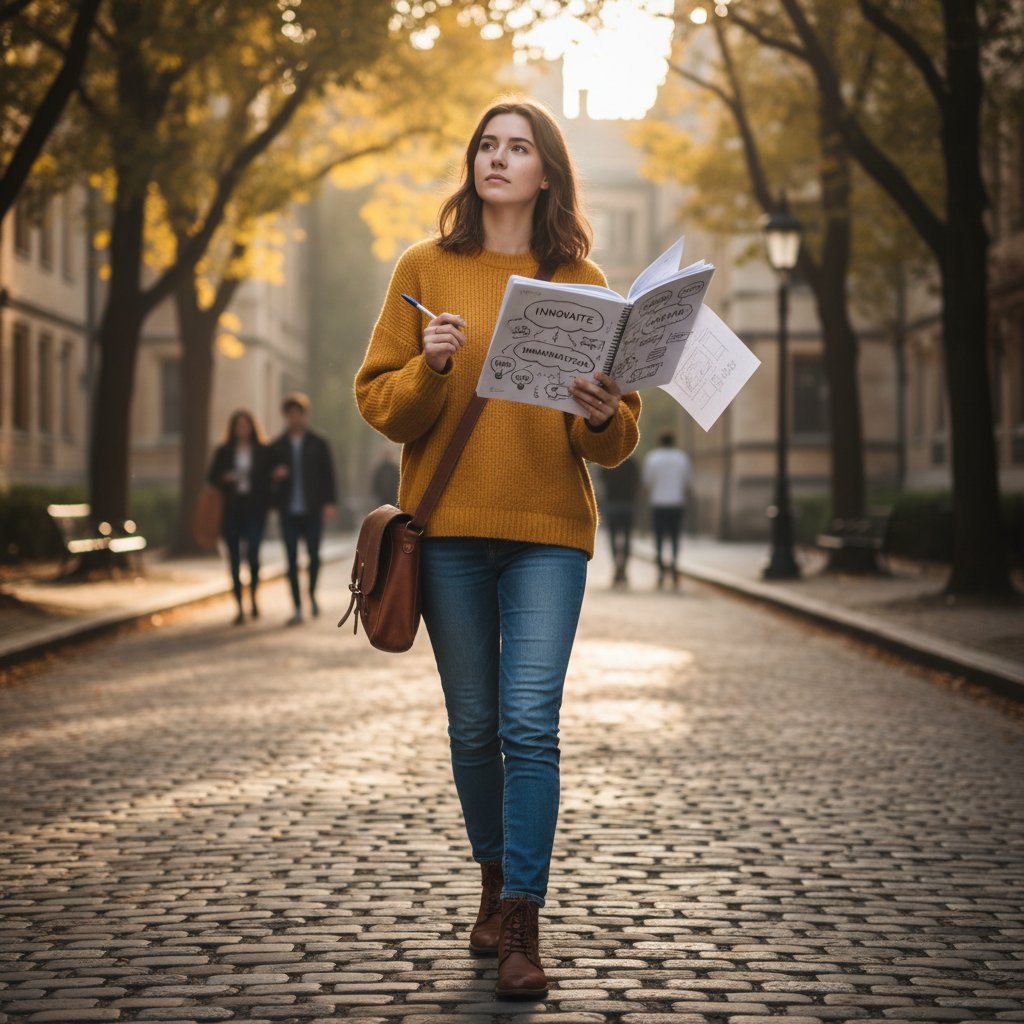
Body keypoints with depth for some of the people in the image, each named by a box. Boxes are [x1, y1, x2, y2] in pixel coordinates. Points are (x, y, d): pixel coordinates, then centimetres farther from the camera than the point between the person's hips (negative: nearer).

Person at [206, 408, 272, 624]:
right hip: (231, 510, 1)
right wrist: (224, 479, -11)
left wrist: (267, 503, -7)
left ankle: (253, 597, 10)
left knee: (253, 554, -14)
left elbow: (269, 478, 9)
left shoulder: (263, 451, 7)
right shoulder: (223, 452, 9)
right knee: (234, 559, 0)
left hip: (254, 510, -1)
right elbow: (211, 478, 9)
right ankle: (240, 608, 6)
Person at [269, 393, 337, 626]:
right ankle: (297, 609, 2)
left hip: (312, 511, -1)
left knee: (314, 556, -4)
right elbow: (268, 476, 13)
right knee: (292, 560, -2)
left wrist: (330, 502, -8)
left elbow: (328, 475, 3)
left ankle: (312, 594, 23)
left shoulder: (319, 444, 7)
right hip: (289, 512, 1)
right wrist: (275, 475, -10)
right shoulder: (277, 446, 10)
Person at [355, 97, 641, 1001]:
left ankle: (522, 926, -8)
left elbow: (620, 439, 7)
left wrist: (602, 418, -16)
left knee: (530, 722, -10)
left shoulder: (582, 282, 7)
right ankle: (495, 878, 29)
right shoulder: (426, 270, 6)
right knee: (474, 725, 8)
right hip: (449, 526, 1)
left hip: (549, 528, -1)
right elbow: (378, 404, 4)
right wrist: (431, 367, -15)